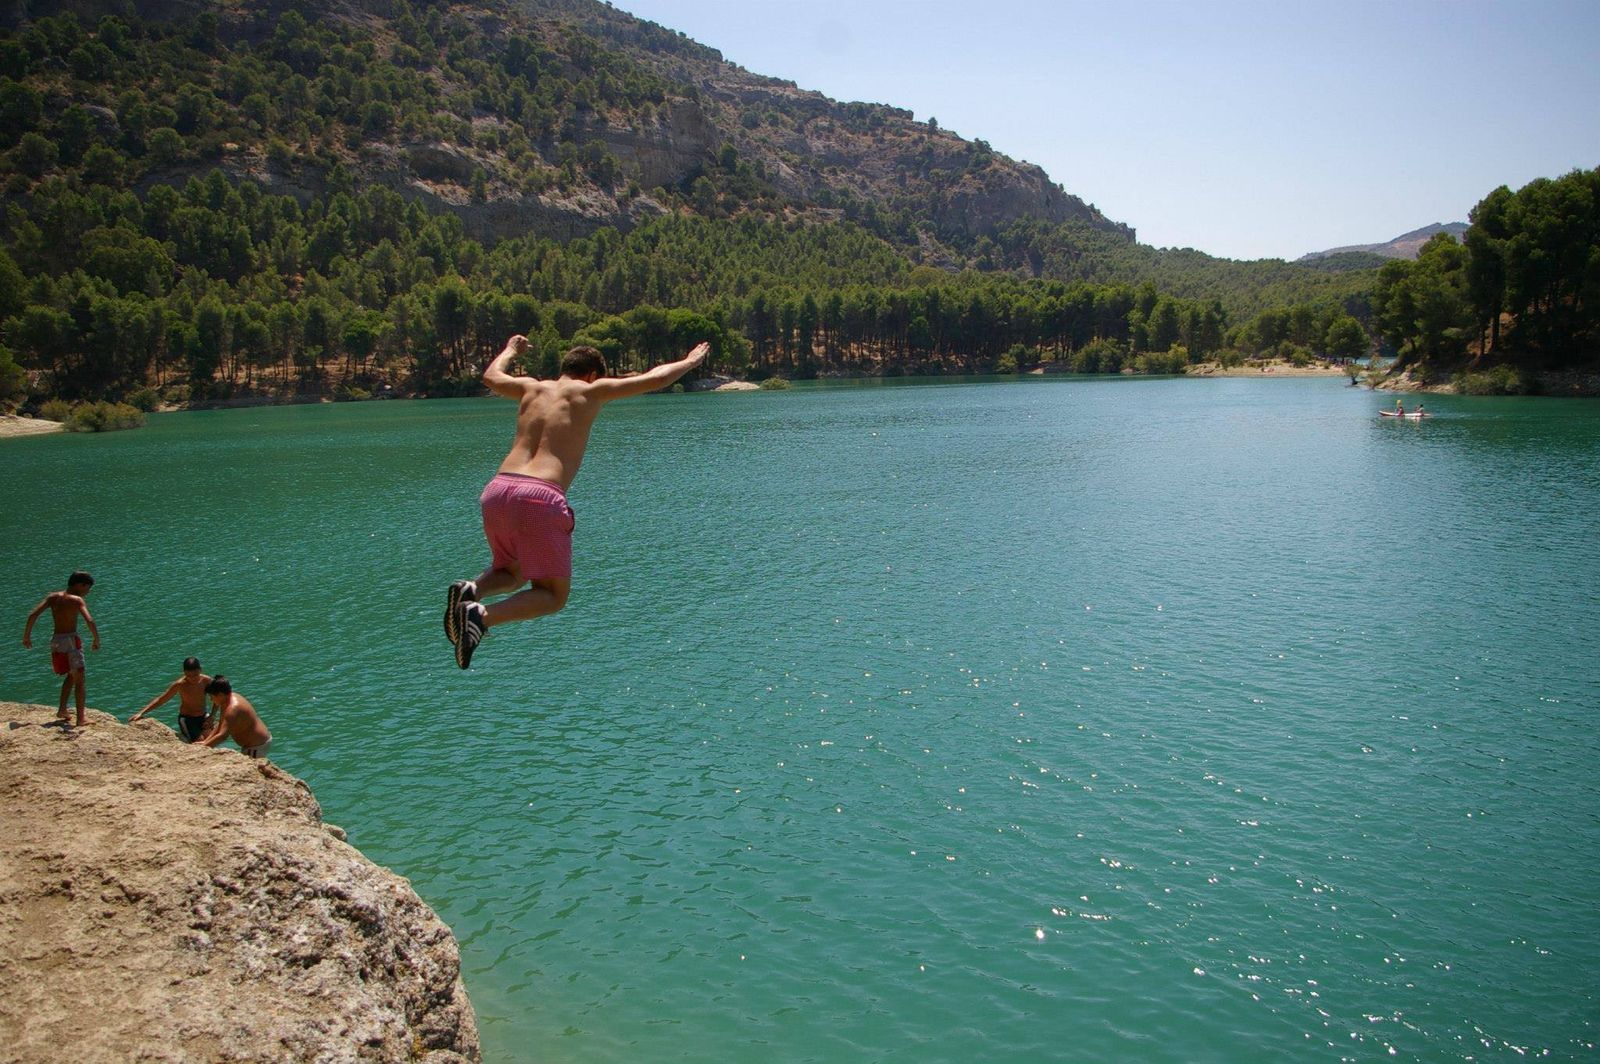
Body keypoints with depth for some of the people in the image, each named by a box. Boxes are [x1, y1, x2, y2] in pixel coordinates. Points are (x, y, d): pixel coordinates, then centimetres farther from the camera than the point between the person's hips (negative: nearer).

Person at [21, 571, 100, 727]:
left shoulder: (53, 597, 8)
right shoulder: (77, 600, -7)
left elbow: (33, 615, 0)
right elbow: (90, 621, -20)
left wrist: (26, 636, 8)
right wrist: (97, 641, -10)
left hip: (56, 641, 6)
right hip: (71, 640, -6)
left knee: (71, 675, 26)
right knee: (79, 680, 0)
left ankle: (62, 710, 19)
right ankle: (80, 719, -4)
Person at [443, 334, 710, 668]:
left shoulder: (532, 388, 22)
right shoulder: (590, 391, 10)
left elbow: (491, 377, 43)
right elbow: (655, 379, 14)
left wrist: (509, 350, 63)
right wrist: (690, 361, 33)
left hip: (497, 491, 6)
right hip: (540, 498, -6)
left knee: (512, 574, 31)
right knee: (553, 595, 8)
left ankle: (471, 590, -4)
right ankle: (482, 615, -19)